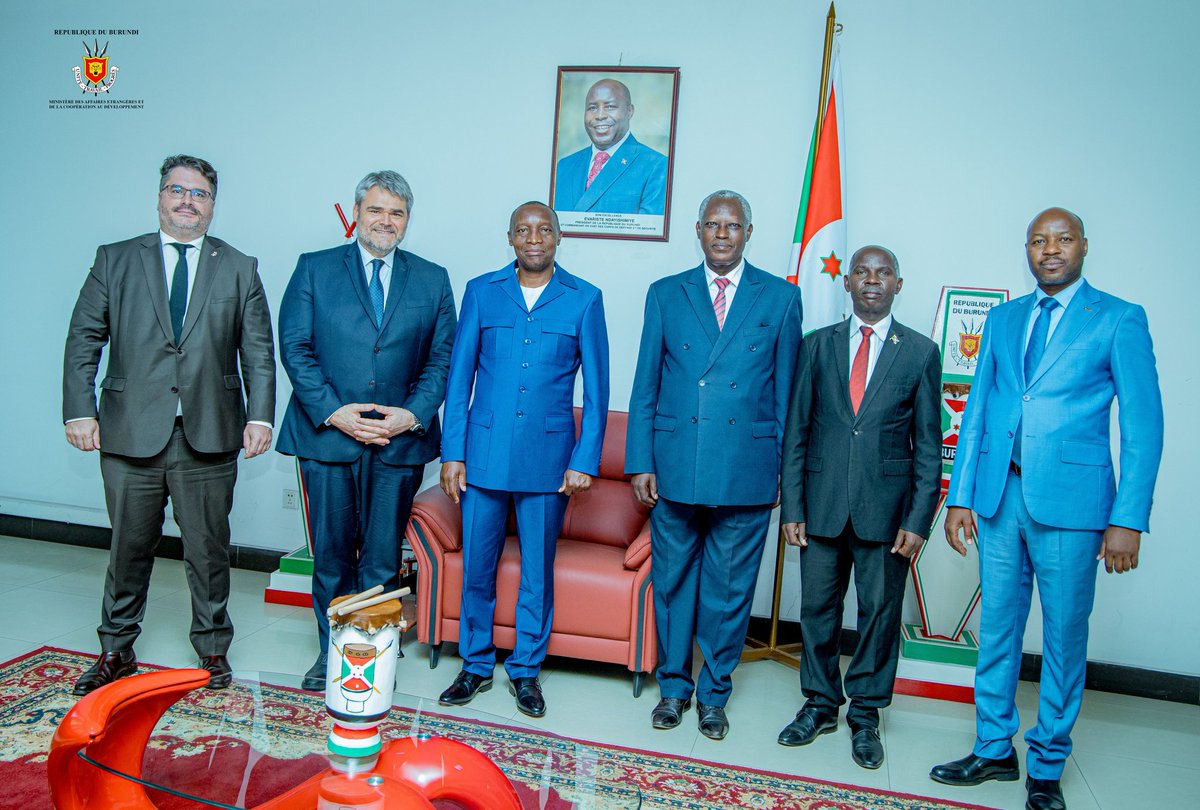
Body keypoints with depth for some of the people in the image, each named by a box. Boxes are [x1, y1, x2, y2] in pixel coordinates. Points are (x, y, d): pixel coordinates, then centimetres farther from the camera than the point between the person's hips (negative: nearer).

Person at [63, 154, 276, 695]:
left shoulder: (239, 269, 8)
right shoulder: (115, 260, 8)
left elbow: (258, 352, 4)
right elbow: (83, 341, 6)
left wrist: (260, 416, -4)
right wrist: (79, 410, -2)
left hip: (209, 435, 0)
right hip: (131, 433, 1)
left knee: (208, 548, 9)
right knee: (129, 546, 12)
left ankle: (213, 649, 25)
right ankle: (116, 650, 30)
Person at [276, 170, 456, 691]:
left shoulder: (432, 280, 9)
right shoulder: (314, 269, 6)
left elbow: (442, 358, 5)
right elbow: (295, 348, -1)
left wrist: (413, 414, -9)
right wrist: (333, 411, -11)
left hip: (400, 441, 1)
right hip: (328, 434, 0)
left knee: (383, 559, 7)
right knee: (331, 555, 9)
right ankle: (332, 651, 26)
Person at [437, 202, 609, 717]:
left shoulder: (584, 300, 2)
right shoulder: (482, 292, 6)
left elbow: (595, 388, 2)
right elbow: (459, 376, 5)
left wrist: (585, 460, -5)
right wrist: (452, 453, -1)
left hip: (548, 457, -1)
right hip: (484, 453, 1)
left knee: (538, 569, 9)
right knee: (477, 565, 8)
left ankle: (526, 669, 26)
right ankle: (476, 665, 27)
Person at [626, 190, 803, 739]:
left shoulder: (781, 298, 6)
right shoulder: (666, 294, 8)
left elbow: (786, 391, 6)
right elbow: (645, 387, 7)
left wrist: (786, 468, 3)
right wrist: (640, 462, 0)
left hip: (746, 471, -1)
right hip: (674, 467, 1)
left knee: (730, 589, 8)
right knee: (672, 581, 11)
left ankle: (713, 695, 26)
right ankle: (673, 687, 29)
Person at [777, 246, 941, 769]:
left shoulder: (921, 353, 2)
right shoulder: (818, 345, 6)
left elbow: (928, 444, 1)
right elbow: (796, 431, 4)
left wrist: (918, 519, -6)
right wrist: (791, 505, -1)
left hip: (886, 505, -1)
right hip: (822, 504, 1)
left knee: (880, 611, 8)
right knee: (817, 607, 9)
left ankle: (865, 714, 26)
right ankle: (820, 705, 28)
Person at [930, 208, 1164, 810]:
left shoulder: (1119, 319, 0)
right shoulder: (1003, 318, 12)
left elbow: (1142, 426, -4)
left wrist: (1128, 519, -11)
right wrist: (959, 496, 6)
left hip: (1070, 500, -4)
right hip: (999, 492, 4)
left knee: (1064, 638, 7)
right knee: (997, 629, 12)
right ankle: (994, 749, 28)